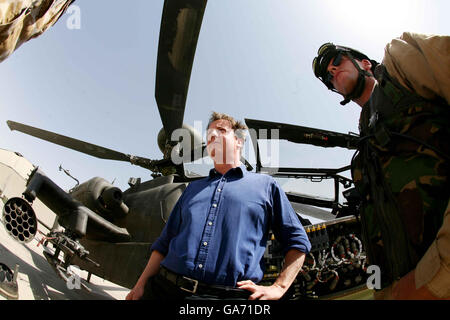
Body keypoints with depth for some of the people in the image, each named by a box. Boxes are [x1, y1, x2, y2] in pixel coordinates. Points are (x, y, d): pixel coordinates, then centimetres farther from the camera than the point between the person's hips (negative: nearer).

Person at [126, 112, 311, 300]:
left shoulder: (265, 185, 11)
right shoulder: (193, 188, 22)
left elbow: (298, 242, 9)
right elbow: (164, 243, 19)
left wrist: (278, 288, -2)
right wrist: (141, 285, 8)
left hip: (229, 294, -3)